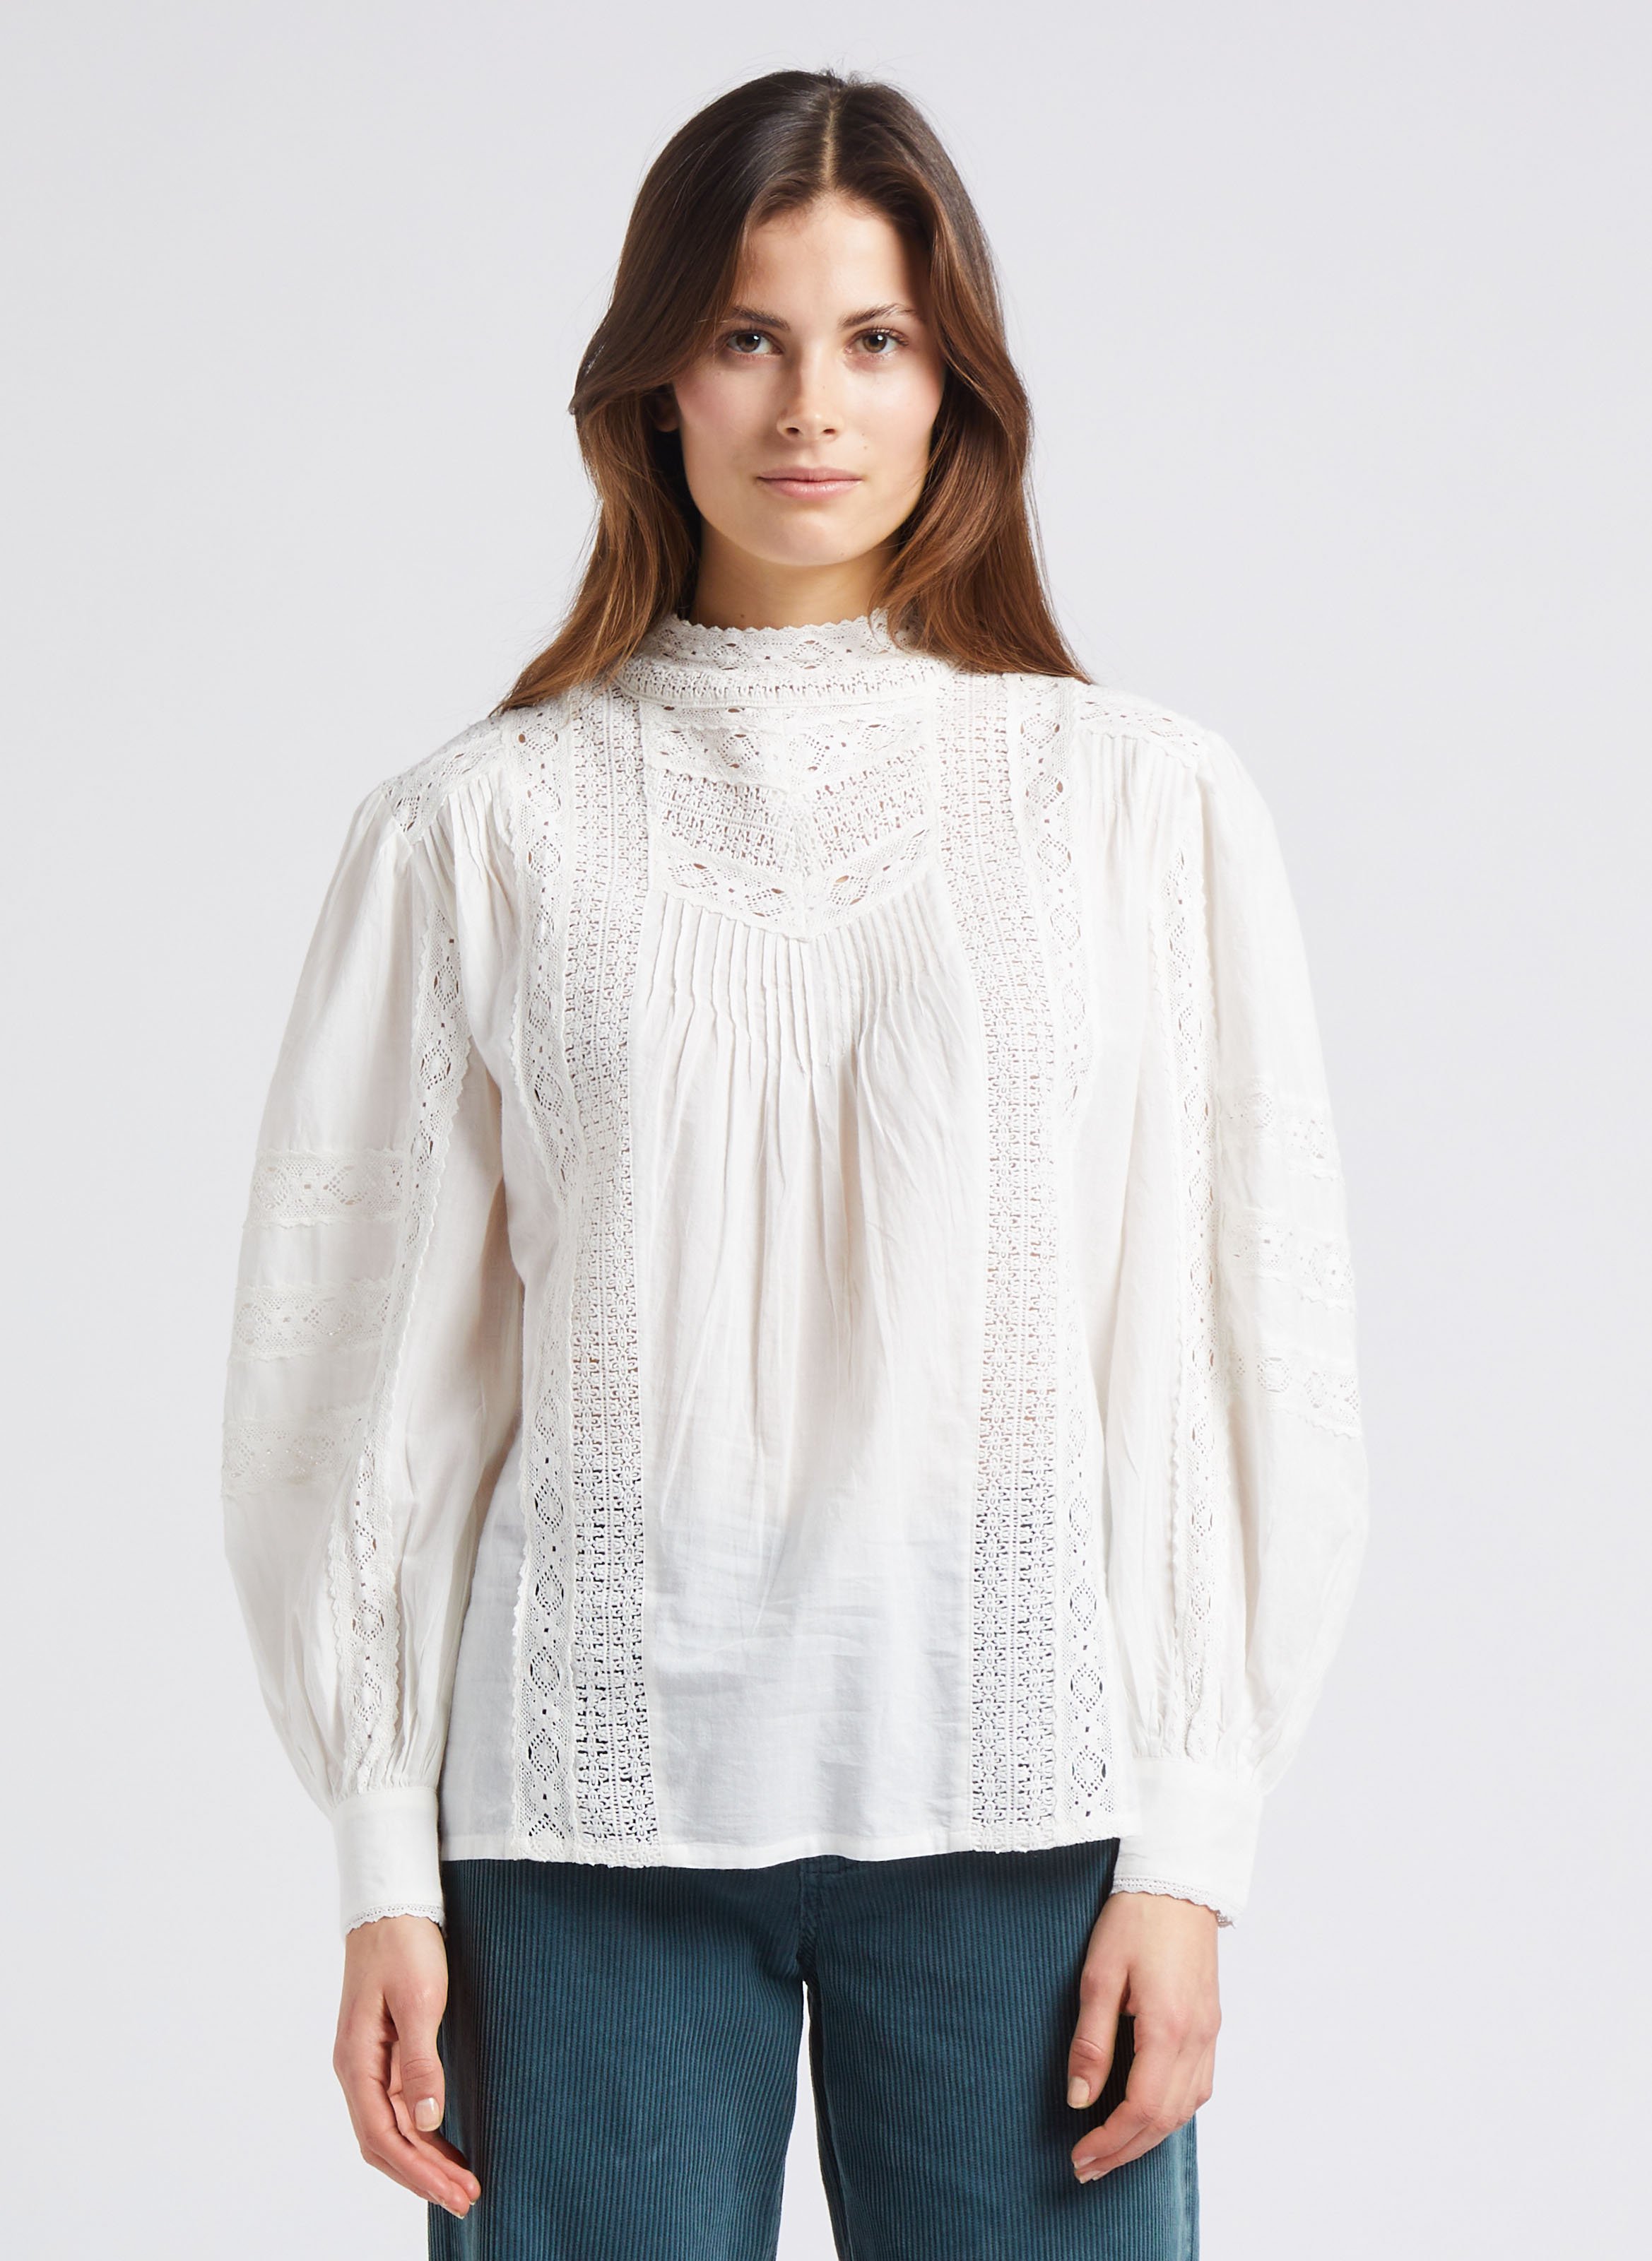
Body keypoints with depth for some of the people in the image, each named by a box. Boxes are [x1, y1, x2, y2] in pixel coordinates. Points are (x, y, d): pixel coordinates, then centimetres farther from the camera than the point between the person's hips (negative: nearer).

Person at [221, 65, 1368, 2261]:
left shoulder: (1145, 800, 3)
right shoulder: (484, 827, 2)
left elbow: (1239, 1342, 2)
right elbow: (382, 1372, 4)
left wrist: (1187, 1848, -2)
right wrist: (386, 1876, 1)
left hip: (1014, 1784, 0)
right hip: (597, 1789, 0)